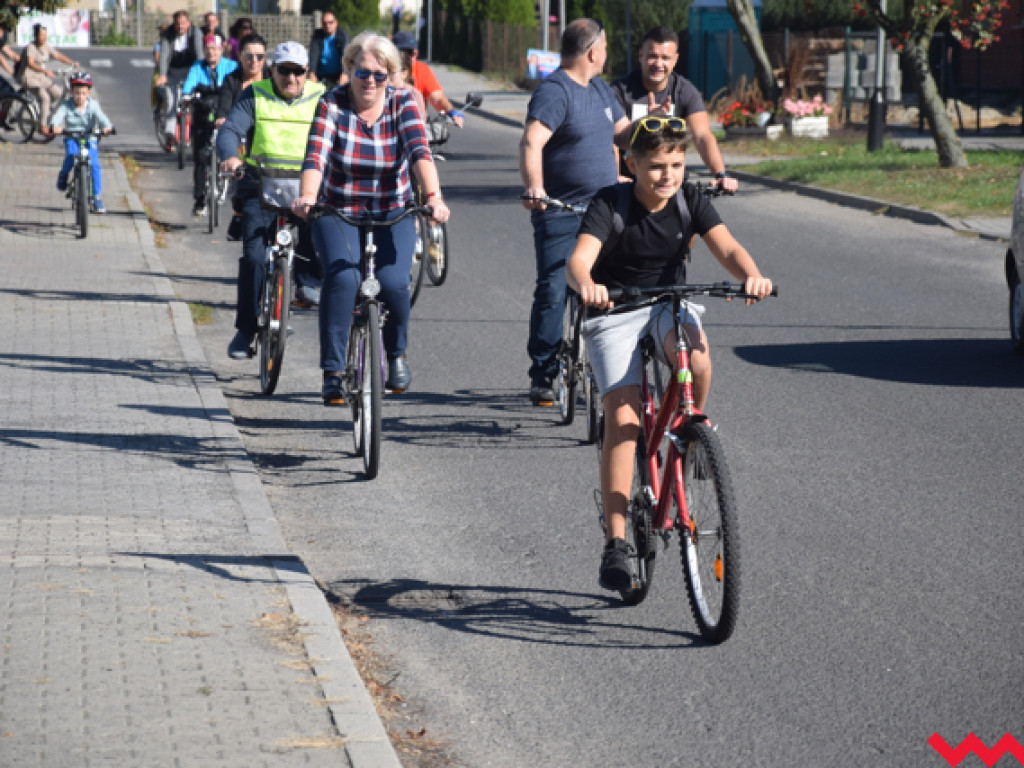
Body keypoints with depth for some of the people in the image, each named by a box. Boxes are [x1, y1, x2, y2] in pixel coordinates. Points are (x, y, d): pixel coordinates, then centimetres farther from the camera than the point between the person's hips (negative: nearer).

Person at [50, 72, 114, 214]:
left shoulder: (92, 105, -6)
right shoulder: (66, 105, -7)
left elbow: (100, 117, -22)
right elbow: (58, 116, -23)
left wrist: (107, 126, -44)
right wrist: (55, 126, -47)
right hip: (71, 137, 0)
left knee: (94, 164, -17)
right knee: (71, 156, -31)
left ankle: (96, 197, -6)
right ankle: (63, 175, 4)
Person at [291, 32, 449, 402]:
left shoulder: (403, 104, -7)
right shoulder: (332, 104, -10)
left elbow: (420, 152, -22)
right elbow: (316, 155, -24)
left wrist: (433, 197, -40)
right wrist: (307, 196, -44)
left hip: (392, 213, 1)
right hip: (337, 211, -1)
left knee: (393, 282, -20)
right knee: (342, 278, -26)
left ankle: (397, 353, 10)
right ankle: (332, 371, -15)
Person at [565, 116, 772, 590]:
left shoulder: (689, 201, -7)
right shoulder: (610, 204, -17)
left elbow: (727, 248, -18)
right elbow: (579, 258, -31)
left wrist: (751, 276, -41)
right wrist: (586, 284, -55)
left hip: (669, 304, 2)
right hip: (615, 312, -2)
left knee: (695, 354, -34)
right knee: (623, 417, -18)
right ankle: (615, 543, -17)